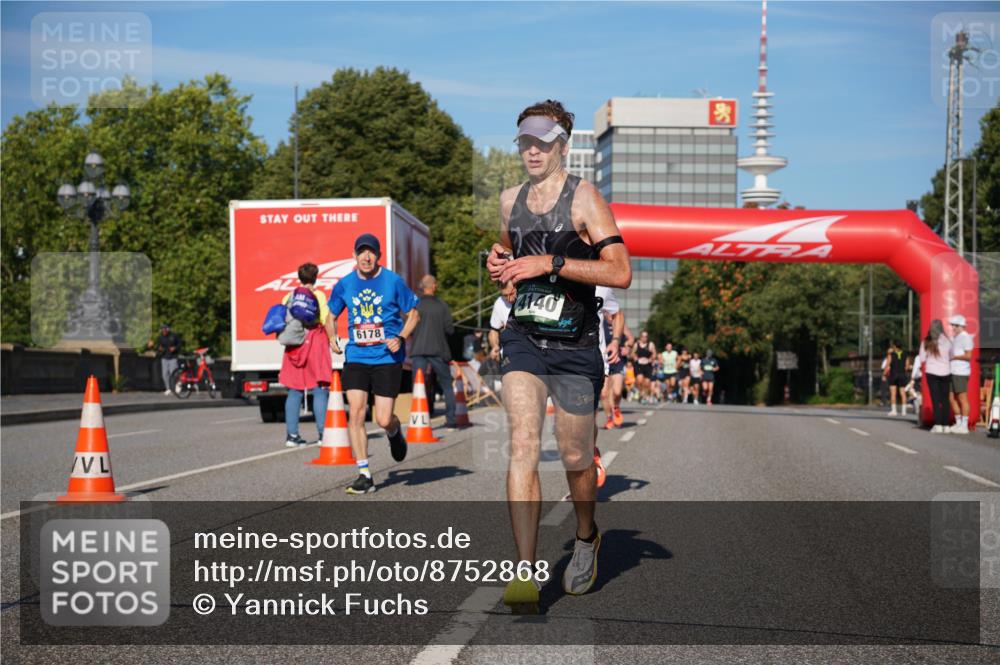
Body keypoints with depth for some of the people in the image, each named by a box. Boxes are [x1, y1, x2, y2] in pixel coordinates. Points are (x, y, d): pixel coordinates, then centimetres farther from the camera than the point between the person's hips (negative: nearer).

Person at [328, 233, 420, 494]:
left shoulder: (393, 281, -4)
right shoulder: (344, 284, 4)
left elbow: (413, 314, 6)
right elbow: (332, 315, 19)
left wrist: (401, 338, -11)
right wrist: (332, 338, 1)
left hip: (387, 358, -2)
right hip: (356, 357, 2)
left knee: (383, 420, -6)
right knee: (355, 413, -10)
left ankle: (395, 432, 34)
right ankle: (364, 475, -2)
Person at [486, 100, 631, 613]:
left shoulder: (584, 198, -8)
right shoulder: (510, 201, 9)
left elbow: (620, 272, -18)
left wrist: (549, 264, -23)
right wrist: (501, 263, 7)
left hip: (575, 345, -3)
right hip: (523, 337, 3)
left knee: (576, 460, 8)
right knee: (522, 447, -14)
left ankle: (586, 537, 38)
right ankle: (525, 573, -17)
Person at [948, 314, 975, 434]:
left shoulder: (965, 337, -10)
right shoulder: (954, 338, 18)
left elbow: (968, 356, -17)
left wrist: (954, 357, -12)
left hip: (961, 372, -10)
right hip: (952, 371, 10)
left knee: (962, 398, -6)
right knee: (952, 397, 11)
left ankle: (964, 425, -3)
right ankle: (958, 422, 20)